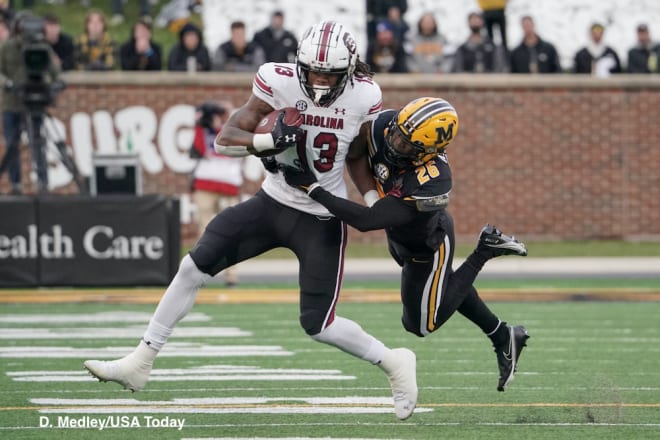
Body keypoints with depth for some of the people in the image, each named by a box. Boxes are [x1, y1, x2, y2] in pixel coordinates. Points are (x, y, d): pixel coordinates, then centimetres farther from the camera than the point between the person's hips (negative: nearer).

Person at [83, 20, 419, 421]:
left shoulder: (364, 97, -12)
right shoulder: (280, 83, -15)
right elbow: (225, 138, -16)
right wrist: (269, 141, -33)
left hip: (322, 220, -2)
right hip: (273, 204, 2)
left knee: (317, 325, -7)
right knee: (195, 266, -8)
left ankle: (394, 363, 19)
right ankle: (140, 363, 1)